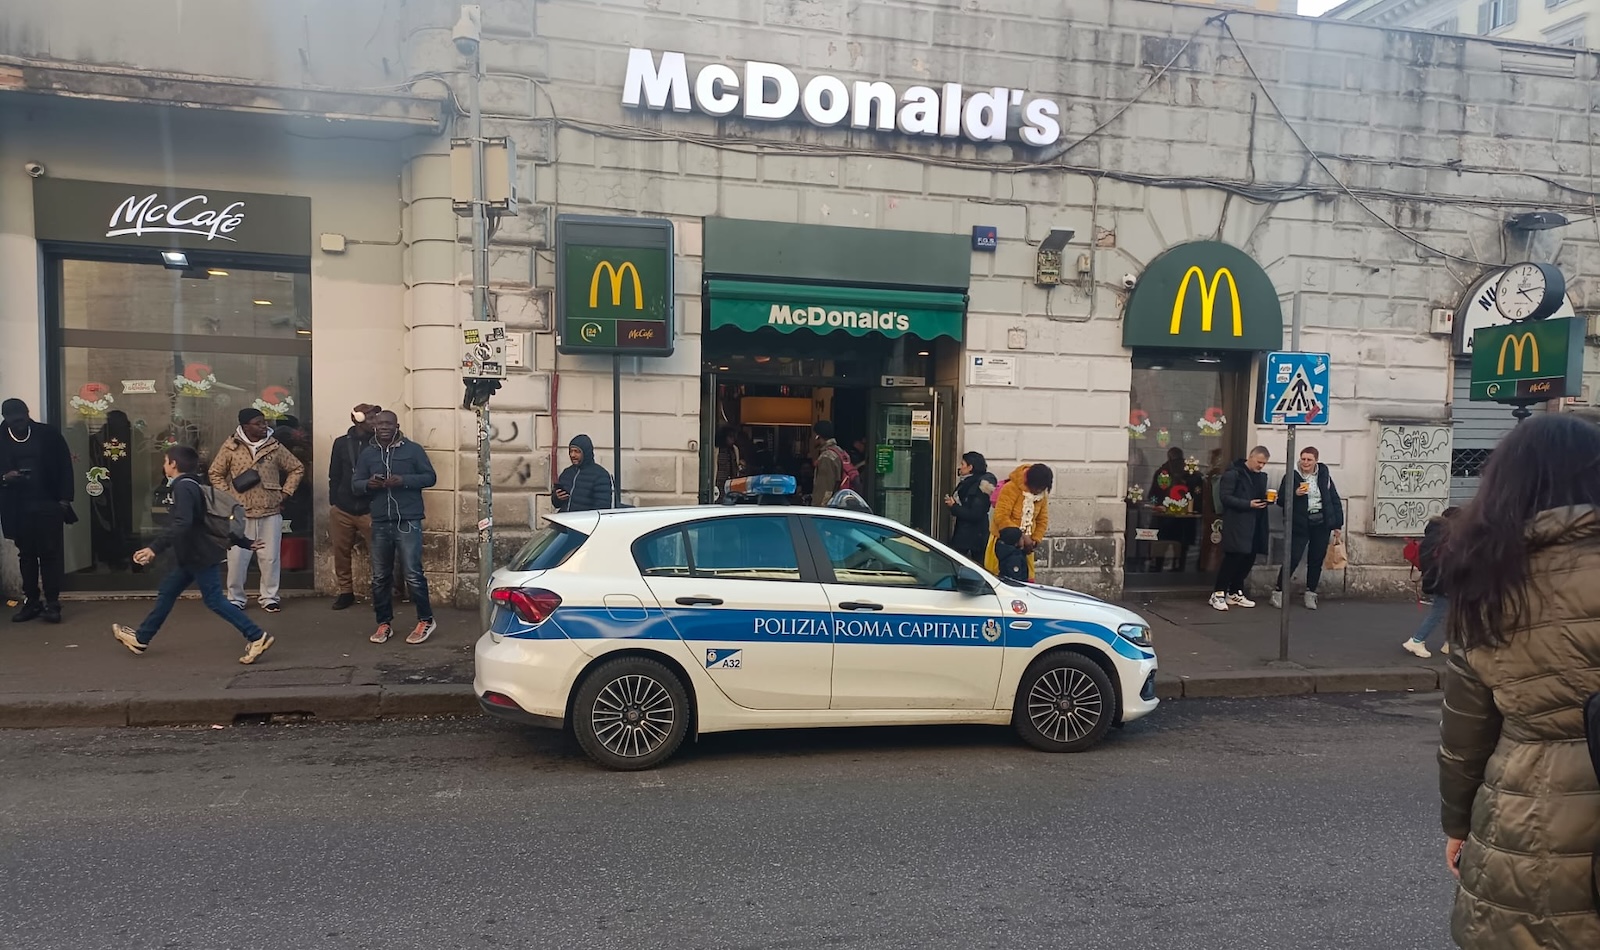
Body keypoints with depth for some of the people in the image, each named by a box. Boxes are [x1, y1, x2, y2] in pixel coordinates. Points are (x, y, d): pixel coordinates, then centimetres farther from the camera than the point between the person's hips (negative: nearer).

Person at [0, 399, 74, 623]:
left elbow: (65, 465, 1)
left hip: (48, 504, -2)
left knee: (50, 553, 0)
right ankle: (32, 601, 18)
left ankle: (52, 603, 5)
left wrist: (64, 498, -5)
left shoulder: (48, 433, -1)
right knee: (26, 554, 10)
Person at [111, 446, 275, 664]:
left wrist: (155, 548, -35)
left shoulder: (183, 487, -17)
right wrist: (244, 542, 19)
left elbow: (181, 524, -30)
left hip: (201, 555, -10)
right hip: (193, 555, 10)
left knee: (214, 600, -7)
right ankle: (141, 638, 30)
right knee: (167, 592, 18)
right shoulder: (194, 486, 14)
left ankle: (257, 637, -9)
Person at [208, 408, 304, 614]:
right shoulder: (231, 447, -1)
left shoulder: (275, 447, 1)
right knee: (237, 558, 2)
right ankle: (236, 599, 17)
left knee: (270, 557, 4)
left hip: (270, 513, 1)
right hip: (240, 514, -1)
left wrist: (284, 493, 4)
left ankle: (269, 598, 17)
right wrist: (227, 496, -1)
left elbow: (297, 469, 11)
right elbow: (215, 474, 8)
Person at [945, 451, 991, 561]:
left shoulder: (980, 486, -15)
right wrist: (952, 503, 2)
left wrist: (954, 506, -14)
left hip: (975, 536, -8)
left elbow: (974, 514, -20)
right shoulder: (967, 483, 12)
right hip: (962, 533, 8)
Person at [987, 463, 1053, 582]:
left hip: (1025, 544, 5)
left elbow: (1042, 520, 8)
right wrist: (1021, 536, -26)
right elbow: (1001, 517, -23)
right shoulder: (1011, 489, -17)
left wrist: (1035, 540, -7)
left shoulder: (1042, 496, 2)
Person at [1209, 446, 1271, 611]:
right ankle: (1218, 594, -2)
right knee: (1233, 558, -10)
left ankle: (1235, 593, 19)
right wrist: (1248, 504, -20)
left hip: (1254, 524, 8)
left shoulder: (1261, 476, 17)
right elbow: (1225, 497, -14)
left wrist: (1267, 499, 3)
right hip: (1236, 524, -8)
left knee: (1248, 559, 7)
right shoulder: (1233, 473, -8)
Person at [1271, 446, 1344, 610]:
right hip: (1300, 524, -3)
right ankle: (1278, 592, 3)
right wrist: (1295, 493, -19)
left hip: (1321, 524, 3)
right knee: (1293, 559, -7)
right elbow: (1281, 501, 0)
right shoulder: (1291, 476, -3)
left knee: (1316, 560, 8)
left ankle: (1310, 595, 19)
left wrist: (1337, 525, 5)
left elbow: (1335, 501, 8)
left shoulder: (1324, 476, 4)